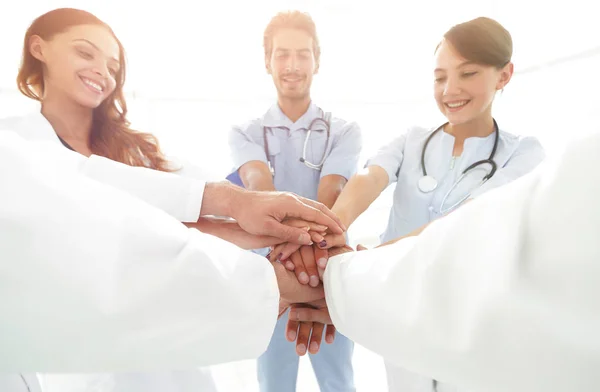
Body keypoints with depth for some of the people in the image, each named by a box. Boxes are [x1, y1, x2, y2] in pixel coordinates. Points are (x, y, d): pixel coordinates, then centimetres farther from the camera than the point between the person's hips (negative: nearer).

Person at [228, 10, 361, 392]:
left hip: (331, 275, 0)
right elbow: (257, 181, -24)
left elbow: (330, 192, -20)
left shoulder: (344, 131, -2)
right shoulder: (245, 133, -2)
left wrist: (315, 238, -43)